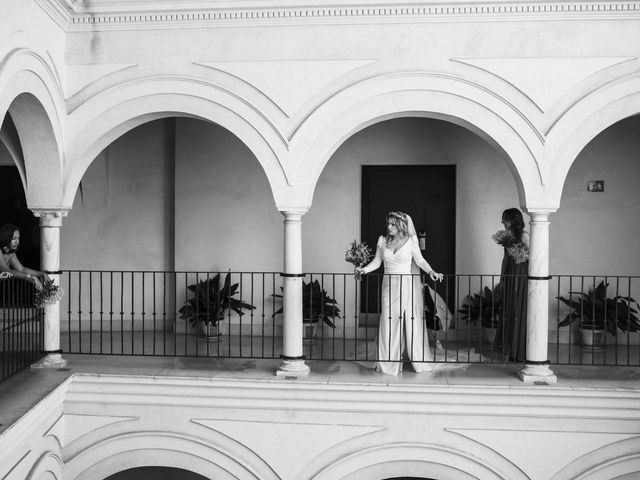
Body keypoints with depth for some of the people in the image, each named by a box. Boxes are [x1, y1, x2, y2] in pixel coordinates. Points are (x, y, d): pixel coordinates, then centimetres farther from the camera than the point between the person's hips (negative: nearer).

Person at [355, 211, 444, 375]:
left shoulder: (410, 240, -1)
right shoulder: (382, 241, 6)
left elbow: (420, 260, 1)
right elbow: (376, 262, 10)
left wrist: (431, 271, -13)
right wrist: (363, 270, -4)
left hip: (408, 286, -2)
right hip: (389, 286, 2)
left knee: (413, 322, 0)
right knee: (389, 323, 1)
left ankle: (419, 361, 11)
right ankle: (388, 362, 9)